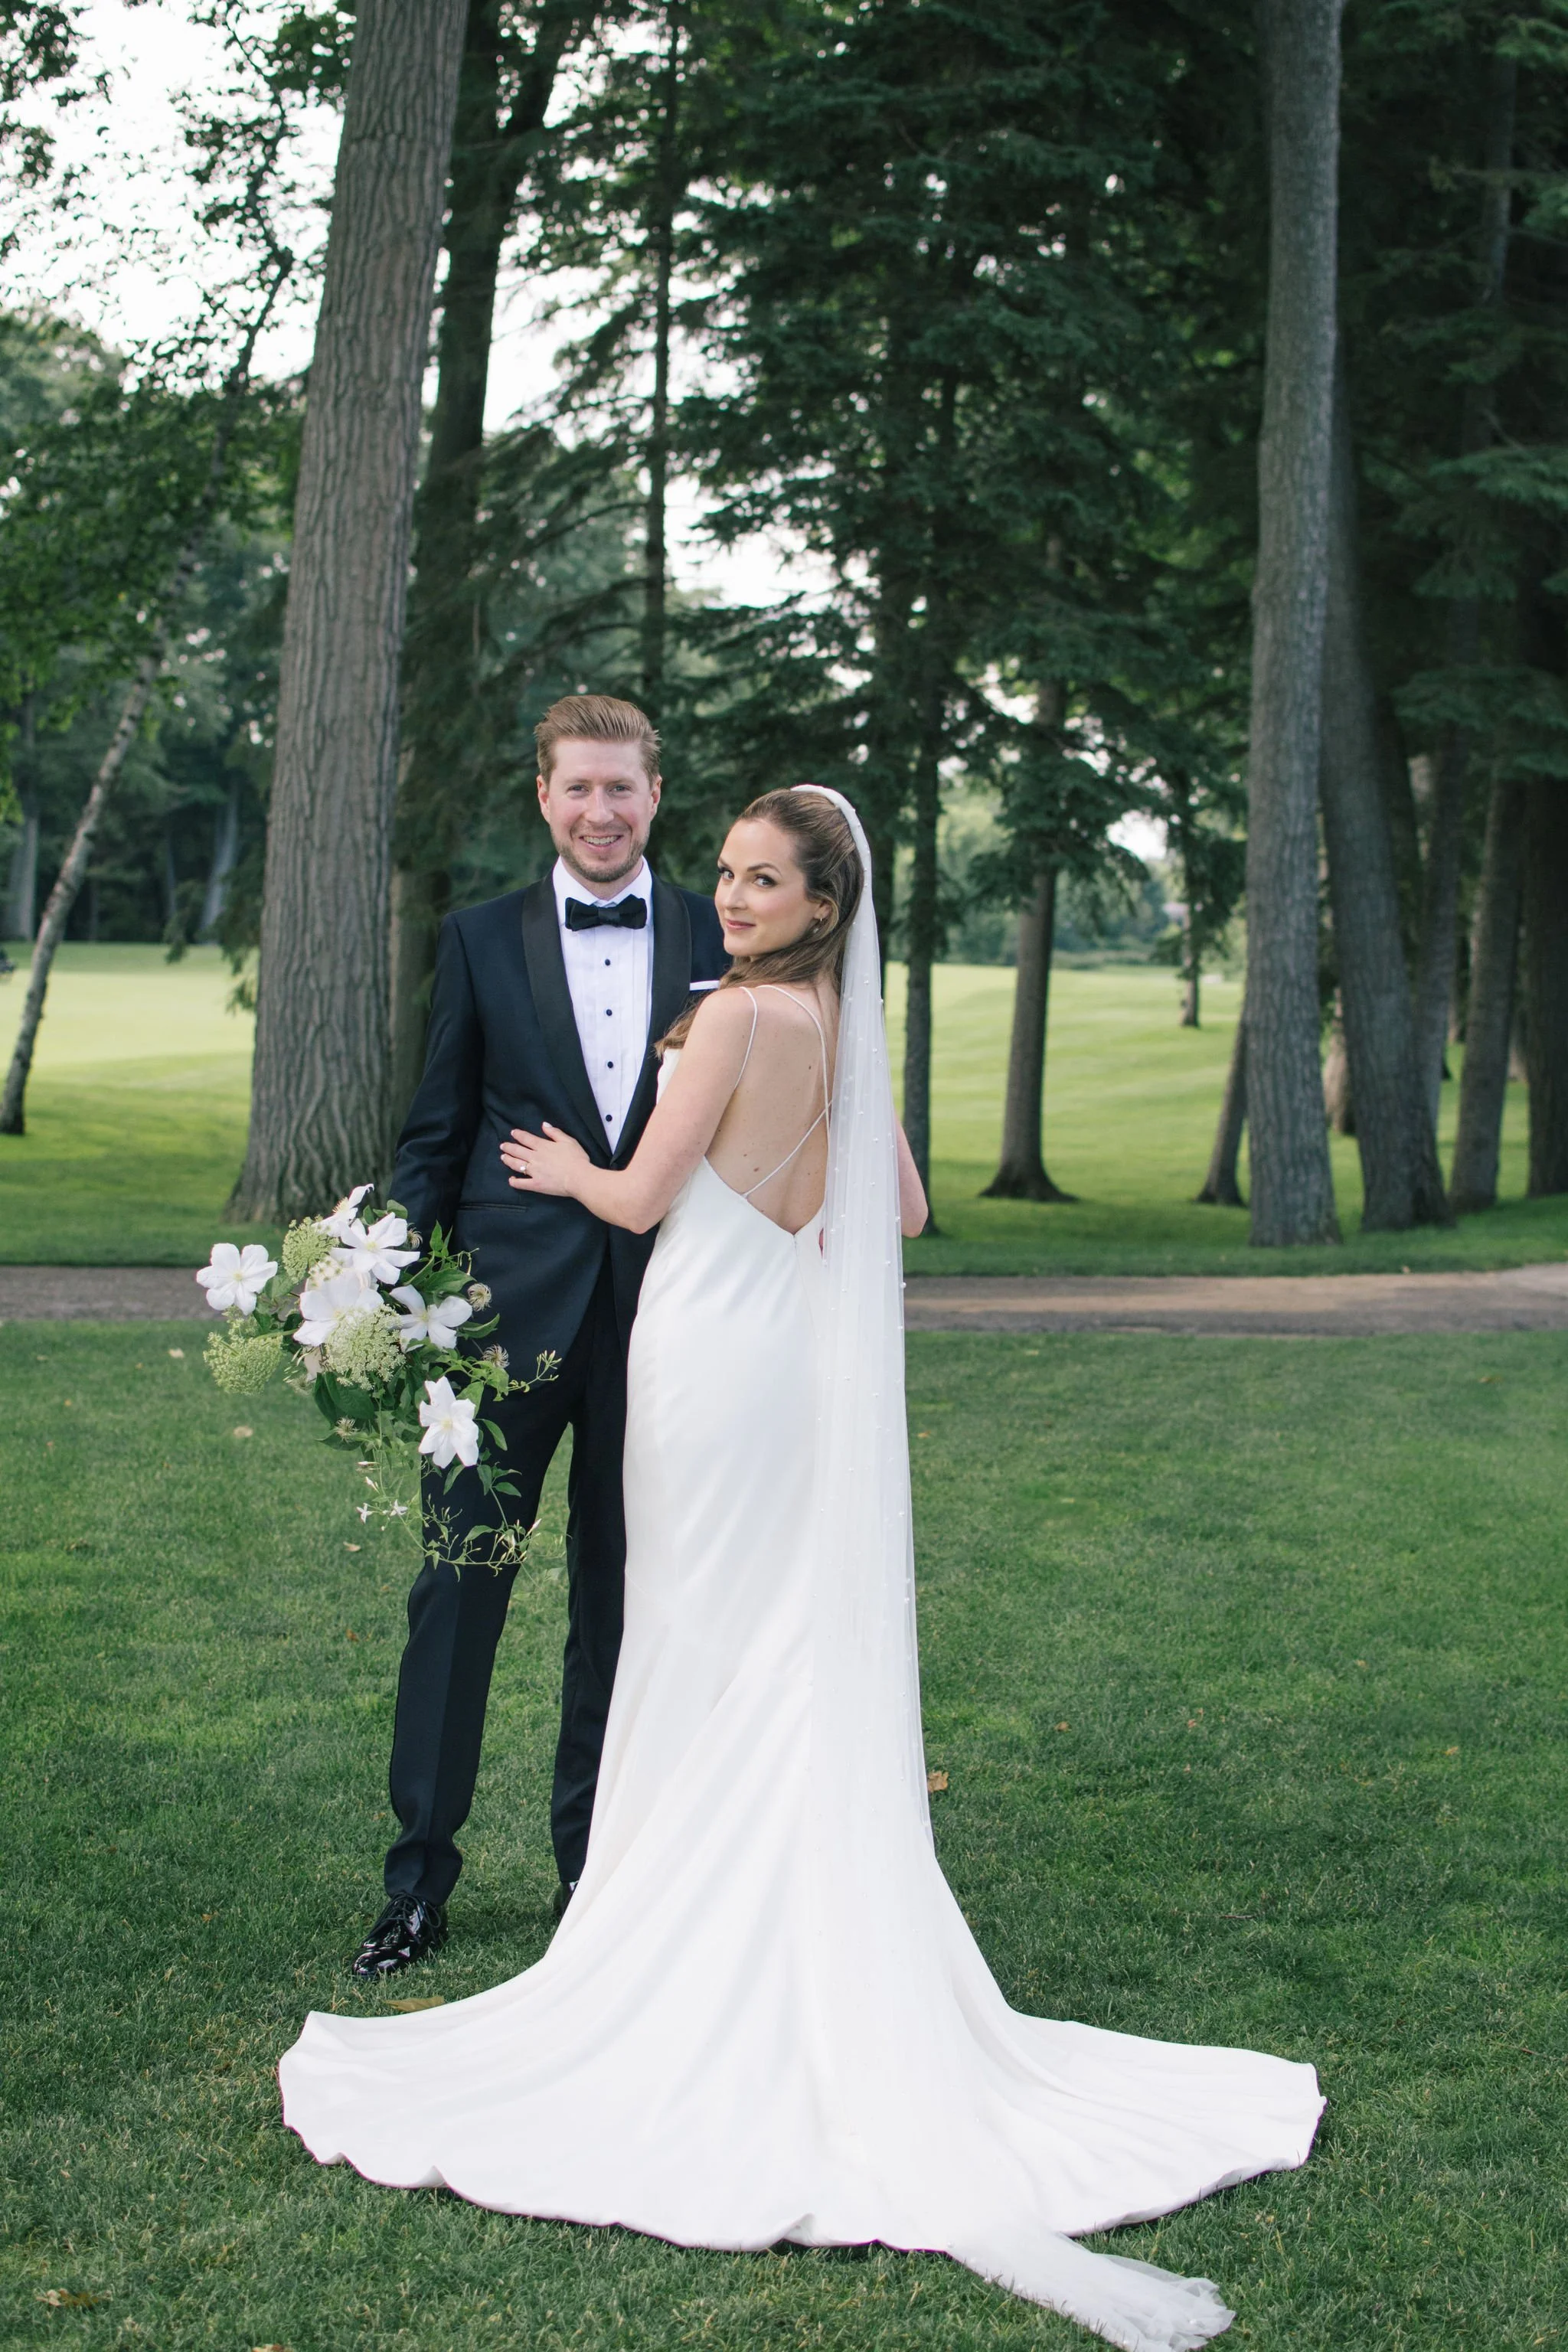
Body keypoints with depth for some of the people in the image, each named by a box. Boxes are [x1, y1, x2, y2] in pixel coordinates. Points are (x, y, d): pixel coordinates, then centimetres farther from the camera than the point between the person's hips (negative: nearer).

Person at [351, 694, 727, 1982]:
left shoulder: (720, 941, 5)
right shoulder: (483, 939, 5)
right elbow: (438, 1134, 7)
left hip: (664, 1308, 1)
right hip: (510, 1307, -1)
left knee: (625, 1590, 10)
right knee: (460, 1582, 0)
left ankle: (595, 1859, 23)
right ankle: (419, 1877, 9)